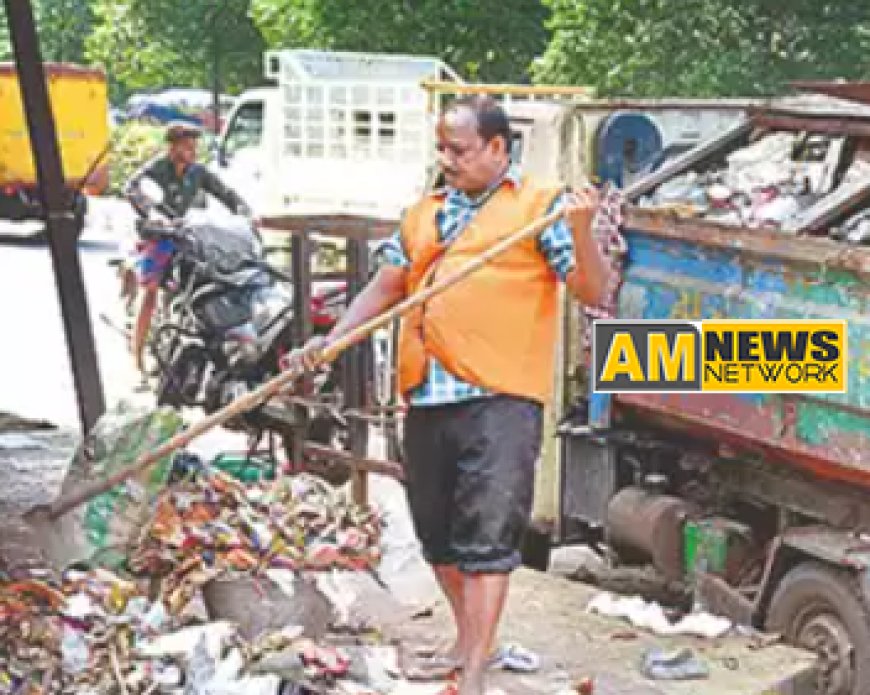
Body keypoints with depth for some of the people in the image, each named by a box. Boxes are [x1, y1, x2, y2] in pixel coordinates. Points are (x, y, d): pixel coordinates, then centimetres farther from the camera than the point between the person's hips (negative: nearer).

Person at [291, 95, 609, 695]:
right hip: (428, 397, 6)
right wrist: (332, 339, 11)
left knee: (487, 538, -7)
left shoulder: (540, 205, 0)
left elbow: (593, 292, -4)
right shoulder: (423, 214, 18)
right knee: (438, 533, 15)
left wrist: (581, 230, -22)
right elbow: (387, 286, 23)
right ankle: (469, 640, 34)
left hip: (499, 398, -6)